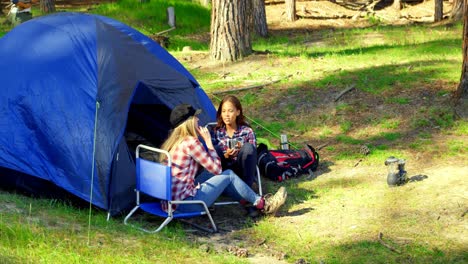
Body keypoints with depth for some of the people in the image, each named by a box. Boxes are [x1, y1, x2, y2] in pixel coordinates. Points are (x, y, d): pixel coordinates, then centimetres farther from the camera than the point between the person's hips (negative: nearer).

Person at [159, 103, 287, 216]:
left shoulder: (171, 141, 12)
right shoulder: (191, 142, -15)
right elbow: (217, 168, -7)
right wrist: (208, 141, -1)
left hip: (170, 202, 8)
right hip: (186, 204, -8)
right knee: (228, 176, 4)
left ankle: (247, 200, 27)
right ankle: (261, 204, 21)